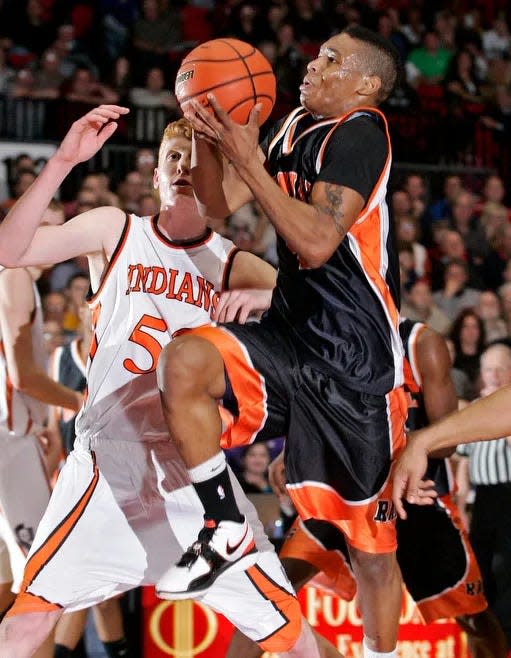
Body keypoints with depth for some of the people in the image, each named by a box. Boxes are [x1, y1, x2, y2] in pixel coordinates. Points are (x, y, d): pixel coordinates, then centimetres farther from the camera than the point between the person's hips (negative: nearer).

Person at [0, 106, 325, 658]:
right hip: (108, 455, -1)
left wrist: (261, 298, -26)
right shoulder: (114, 231, 7)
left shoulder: (232, 265, 9)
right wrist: (62, 162, -16)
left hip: (192, 462, 1)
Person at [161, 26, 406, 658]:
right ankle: (226, 527, -11)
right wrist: (206, 132, -3)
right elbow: (218, 203, 14)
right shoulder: (295, 127, 11)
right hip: (291, 337, 6)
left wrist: (248, 159, -24)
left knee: (371, 544, 4)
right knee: (183, 361, -25)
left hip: (357, 363, -6)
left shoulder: (359, 131, -14)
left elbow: (317, 243, -26)